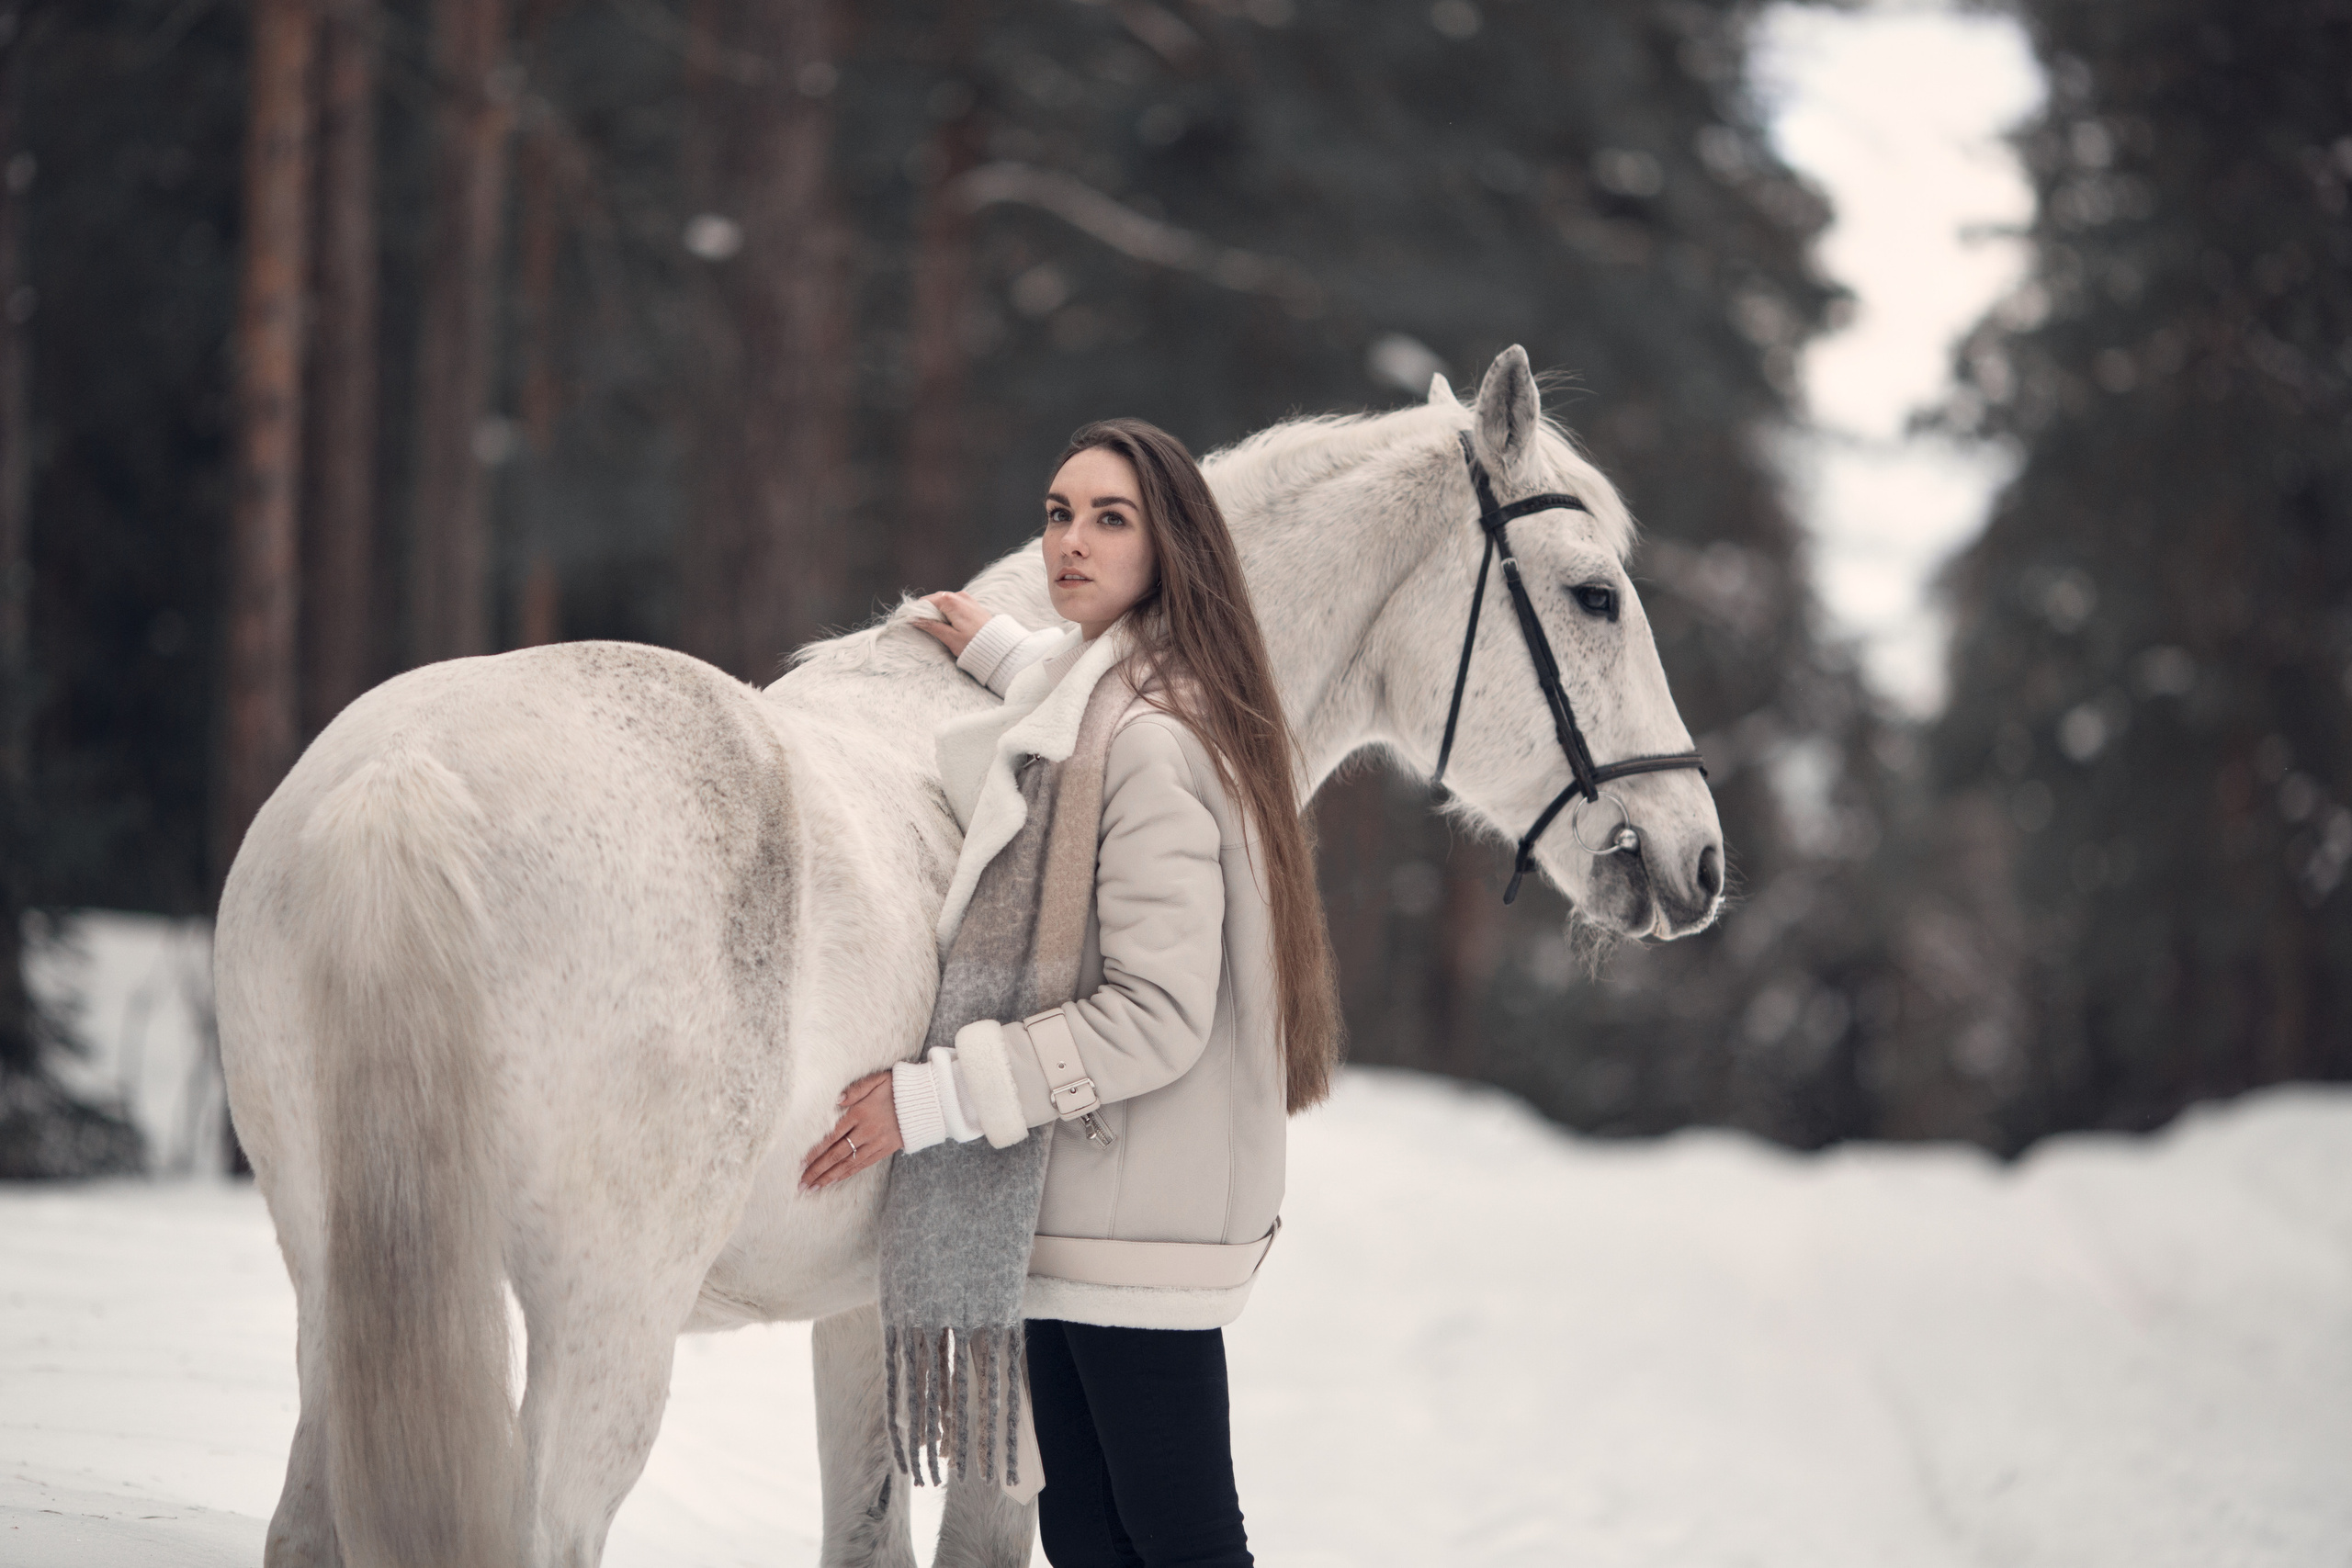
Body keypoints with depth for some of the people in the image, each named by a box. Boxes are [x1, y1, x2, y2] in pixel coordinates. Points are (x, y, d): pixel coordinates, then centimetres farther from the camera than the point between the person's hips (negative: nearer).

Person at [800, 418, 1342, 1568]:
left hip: (1141, 1217, -10)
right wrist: (1000, 652, 24)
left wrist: (934, 1097, -23)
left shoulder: (1153, 741, -19)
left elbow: (1155, 1016, -24)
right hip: (1079, 1211, 10)